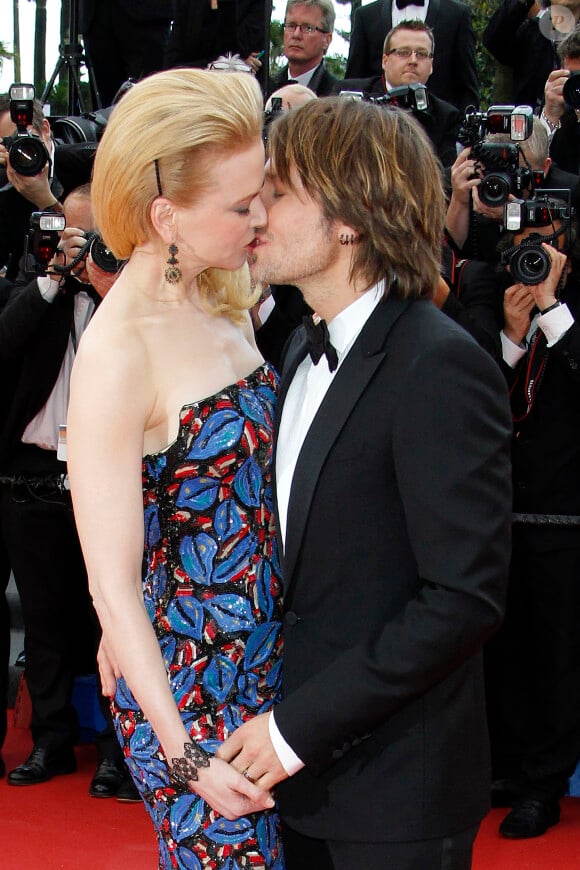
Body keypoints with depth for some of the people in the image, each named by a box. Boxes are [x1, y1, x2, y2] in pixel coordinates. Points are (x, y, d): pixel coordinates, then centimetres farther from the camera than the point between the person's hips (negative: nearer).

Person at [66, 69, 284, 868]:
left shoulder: (220, 305, 2)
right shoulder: (118, 353, -22)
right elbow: (112, 580, -19)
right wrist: (183, 753, -17)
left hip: (264, 651, 8)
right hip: (188, 685, -7)